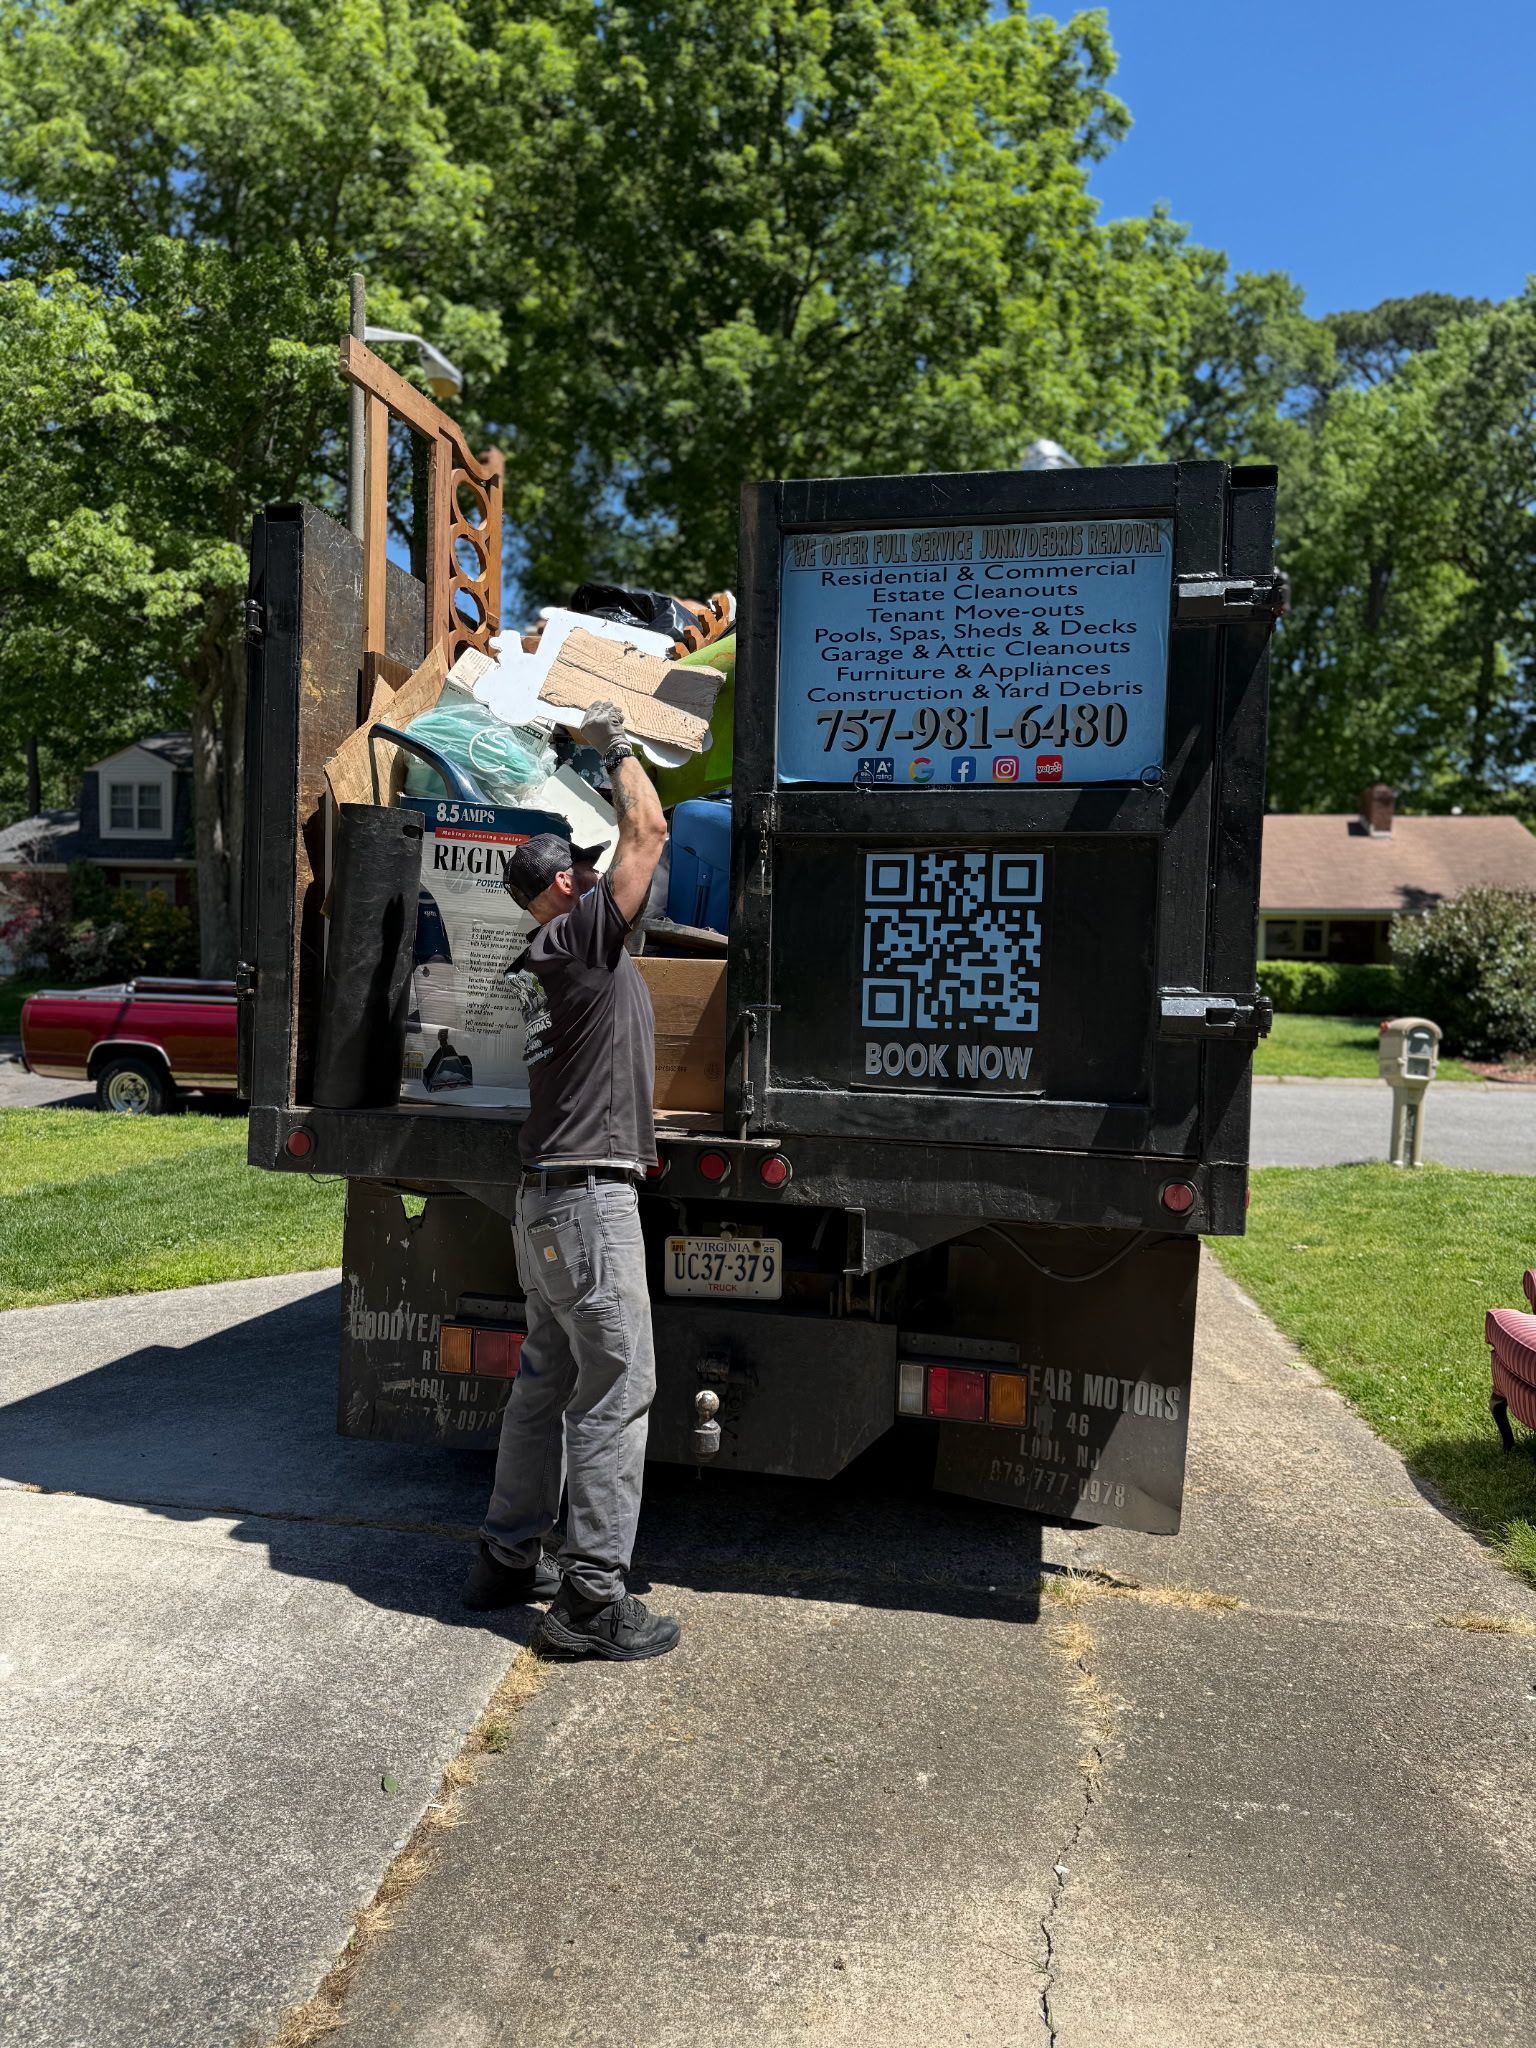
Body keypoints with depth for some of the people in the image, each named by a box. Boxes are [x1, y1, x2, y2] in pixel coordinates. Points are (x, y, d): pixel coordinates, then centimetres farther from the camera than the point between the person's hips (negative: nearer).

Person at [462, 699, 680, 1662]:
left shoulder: (554, 957, 15)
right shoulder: (581, 936, -10)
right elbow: (648, 832, -5)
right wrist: (616, 745, 7)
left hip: (553, 1196, 10)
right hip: (590, 1195, -10)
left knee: (549, 1379, 17)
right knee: (617, 1388, -5)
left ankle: (509, 1556, 27)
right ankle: (592, 1598, 2)